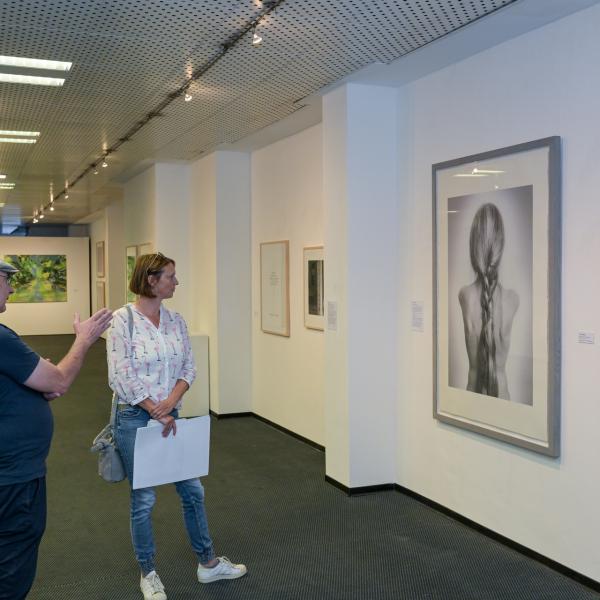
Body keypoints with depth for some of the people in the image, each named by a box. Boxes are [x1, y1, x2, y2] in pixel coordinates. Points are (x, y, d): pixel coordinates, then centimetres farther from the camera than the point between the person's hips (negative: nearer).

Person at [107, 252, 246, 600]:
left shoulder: (176, 320, 3)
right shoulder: (123, 320, -14)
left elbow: (189, 367, 4)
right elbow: (121, 378, -17)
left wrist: (171, 401, -14)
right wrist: (157, 413, -16)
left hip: (171, 417, 6)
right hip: (136, 418, -5)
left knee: (192, 490, 13)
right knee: (144, 499, 7)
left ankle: (208, 563, 29)